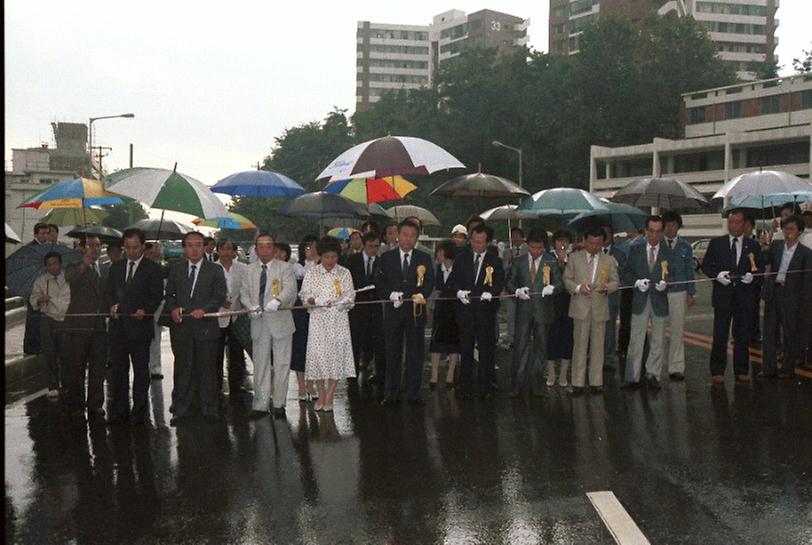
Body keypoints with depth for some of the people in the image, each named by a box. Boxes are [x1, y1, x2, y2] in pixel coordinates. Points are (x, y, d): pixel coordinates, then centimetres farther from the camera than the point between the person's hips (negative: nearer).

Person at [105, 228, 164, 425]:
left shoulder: (152, 268, -1)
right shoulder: (116, 267, 14)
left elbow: (157, 295, -5)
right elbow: (108, 291, 13)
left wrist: (145, 310, -22)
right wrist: (112, 305, -7)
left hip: (140, 326, -4)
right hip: (118, 326, 4)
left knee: (141, 370, 3)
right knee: (118, 369, 9)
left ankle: (139, 411, 9)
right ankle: (119, 410, 17)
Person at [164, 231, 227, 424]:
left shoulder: (215, 270, 4)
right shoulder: (176, 269, 11)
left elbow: (219, 297, -1)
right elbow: (169, 295, 13)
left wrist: (204, 310, -17)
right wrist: (173, 309, -8)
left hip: (206, 326, -2)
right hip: (181, 326, 2)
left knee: (207, 368, 4)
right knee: (182, 368, 4)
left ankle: (209, 409, 13)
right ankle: (181, 410, 11)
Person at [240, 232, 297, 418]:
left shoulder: (285, 267, 0)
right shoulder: (249, 270, 11)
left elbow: (290, 290, -14)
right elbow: (244, 293, 10)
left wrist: (277, 301, -33)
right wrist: (251, 307, -10)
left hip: (281, 321, -3)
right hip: (259, 323, 3)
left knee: (282, 364, 3)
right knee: (260, 365, 7)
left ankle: (279, 404, 14)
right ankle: (261, 405, 14)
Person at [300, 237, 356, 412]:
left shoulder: (344, 273, 6)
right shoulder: (311, 273, 6)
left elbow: (350, 295, 0)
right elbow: (304, 294, 2)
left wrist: (335, 303, -18)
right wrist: (311, 300, -20)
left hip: (338, 320, 0)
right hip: (318, 319, 0)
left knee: (337, 353, -1)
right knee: (318, 353, -4)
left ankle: (329, 396, 9)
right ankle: (321, 395, 10)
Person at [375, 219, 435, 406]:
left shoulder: (424, 259, 8)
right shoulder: (386, 258, 7)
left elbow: (429, 282, 1)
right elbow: (379, 282, 2)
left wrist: (422, 294, -19)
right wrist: (391, 294, -16)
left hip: (416, 311, 0)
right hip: (393, 311, 0)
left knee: (415, 353, 4)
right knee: (392, 353, 3)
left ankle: (413, 393, 11)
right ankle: (391, 394, 9)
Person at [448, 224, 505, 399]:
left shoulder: (495, 261, 3)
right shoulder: (462, 258, 8)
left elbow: (500, 283, -2)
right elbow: (452, 279, 8)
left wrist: (490, 293, -22)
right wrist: (458, 291, -12)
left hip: (486, 311, -1)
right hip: (465, 310, 1)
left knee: (486, 348, 1)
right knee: (466, 349, 6)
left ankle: (485, 386, 10)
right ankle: (466, 386, 14)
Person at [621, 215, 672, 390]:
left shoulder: (668, 252, 3)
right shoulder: (635, 250, 6)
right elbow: (626, 274, 7)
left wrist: (665, 283, -18)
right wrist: (637, 282, -12)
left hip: (660, 301, 0)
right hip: (640, 301, 0)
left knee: (657, 340, 7)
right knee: (636, 340, -1)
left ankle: (653, 375, 18)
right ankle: (632, 377, 4)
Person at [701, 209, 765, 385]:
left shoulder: (753, 245, 8)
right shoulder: (716, 243, 5)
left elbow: (760, 268, 10)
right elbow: (705, 265, 5)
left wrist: (752, 275, -11)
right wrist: (717, 275, -14)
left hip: (744, 297, 1)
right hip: (723, 297, -1)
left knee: (742, 336, 7)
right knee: (720, 336, -1)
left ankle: (741, 371, 17)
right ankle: (717, 371, 6)